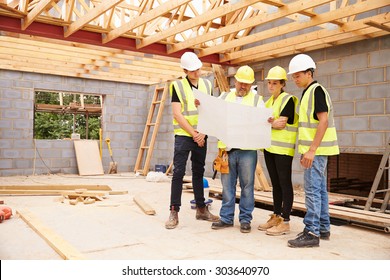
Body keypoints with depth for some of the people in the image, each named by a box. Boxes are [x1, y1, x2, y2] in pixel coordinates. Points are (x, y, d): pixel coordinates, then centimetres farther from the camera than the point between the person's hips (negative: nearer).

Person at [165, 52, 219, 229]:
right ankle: (174, 212, 1)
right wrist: (194, 134, -11)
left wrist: (203, 133, -6)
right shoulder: (178, 86, -3)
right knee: (178, 172, -6)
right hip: (183, 135, -4)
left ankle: (201, 209, 21)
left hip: (201, 136, 4)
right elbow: (177, 114, -9)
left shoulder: (207, 85, 8)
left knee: (199, 172, 12)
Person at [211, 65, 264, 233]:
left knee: (247, 185, 3)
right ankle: (226, 218, 18)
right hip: (227, 148, 2)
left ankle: (245, 219, 13)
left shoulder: (257, 100, 11)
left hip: (247, 149, -2)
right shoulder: (224, 97, 17)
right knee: (227, 184, 7)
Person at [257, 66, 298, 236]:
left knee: (285, 184, -3)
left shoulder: (288, 99, -6)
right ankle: (276, 217, 21)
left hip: (283, 148, -7)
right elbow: (275, 123, 10)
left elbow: (281, 124, -16)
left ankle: (285, 222, 2)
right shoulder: (269, 102, 18)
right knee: (275, 184, 12)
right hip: (269, 147, 8)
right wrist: (272, 122, -11)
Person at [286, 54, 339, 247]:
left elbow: (323, 121, -19)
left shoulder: (316, 90, -11)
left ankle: (312, 233, -3)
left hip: (316, 150, -10)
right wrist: (306, 151, 19)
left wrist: (312, 150, -23)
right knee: (320, 189, 14)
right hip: (313, 150, 10)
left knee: (312, 190, -8)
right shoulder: (307, 93, 18)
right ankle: (323, 228, 23)